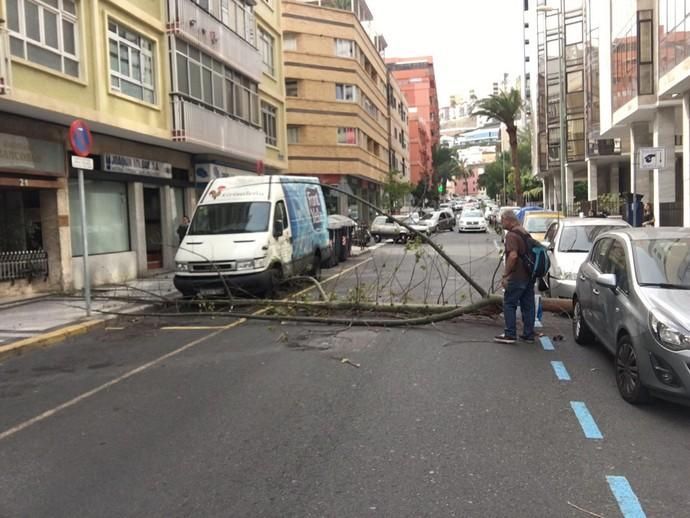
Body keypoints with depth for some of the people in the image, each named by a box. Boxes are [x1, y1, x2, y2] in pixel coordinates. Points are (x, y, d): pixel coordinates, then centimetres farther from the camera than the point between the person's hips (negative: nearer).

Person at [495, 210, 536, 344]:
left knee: (509, 304, 0)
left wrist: (505, 274, -20)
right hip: (529, 276, 9)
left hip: (517, 277, -9)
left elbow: (513, 256, -25)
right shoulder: (526, 233, 16)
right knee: (528, 305, 11)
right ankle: (528, 334, 15)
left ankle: (510, 334, 1)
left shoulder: (511, 235, -14)